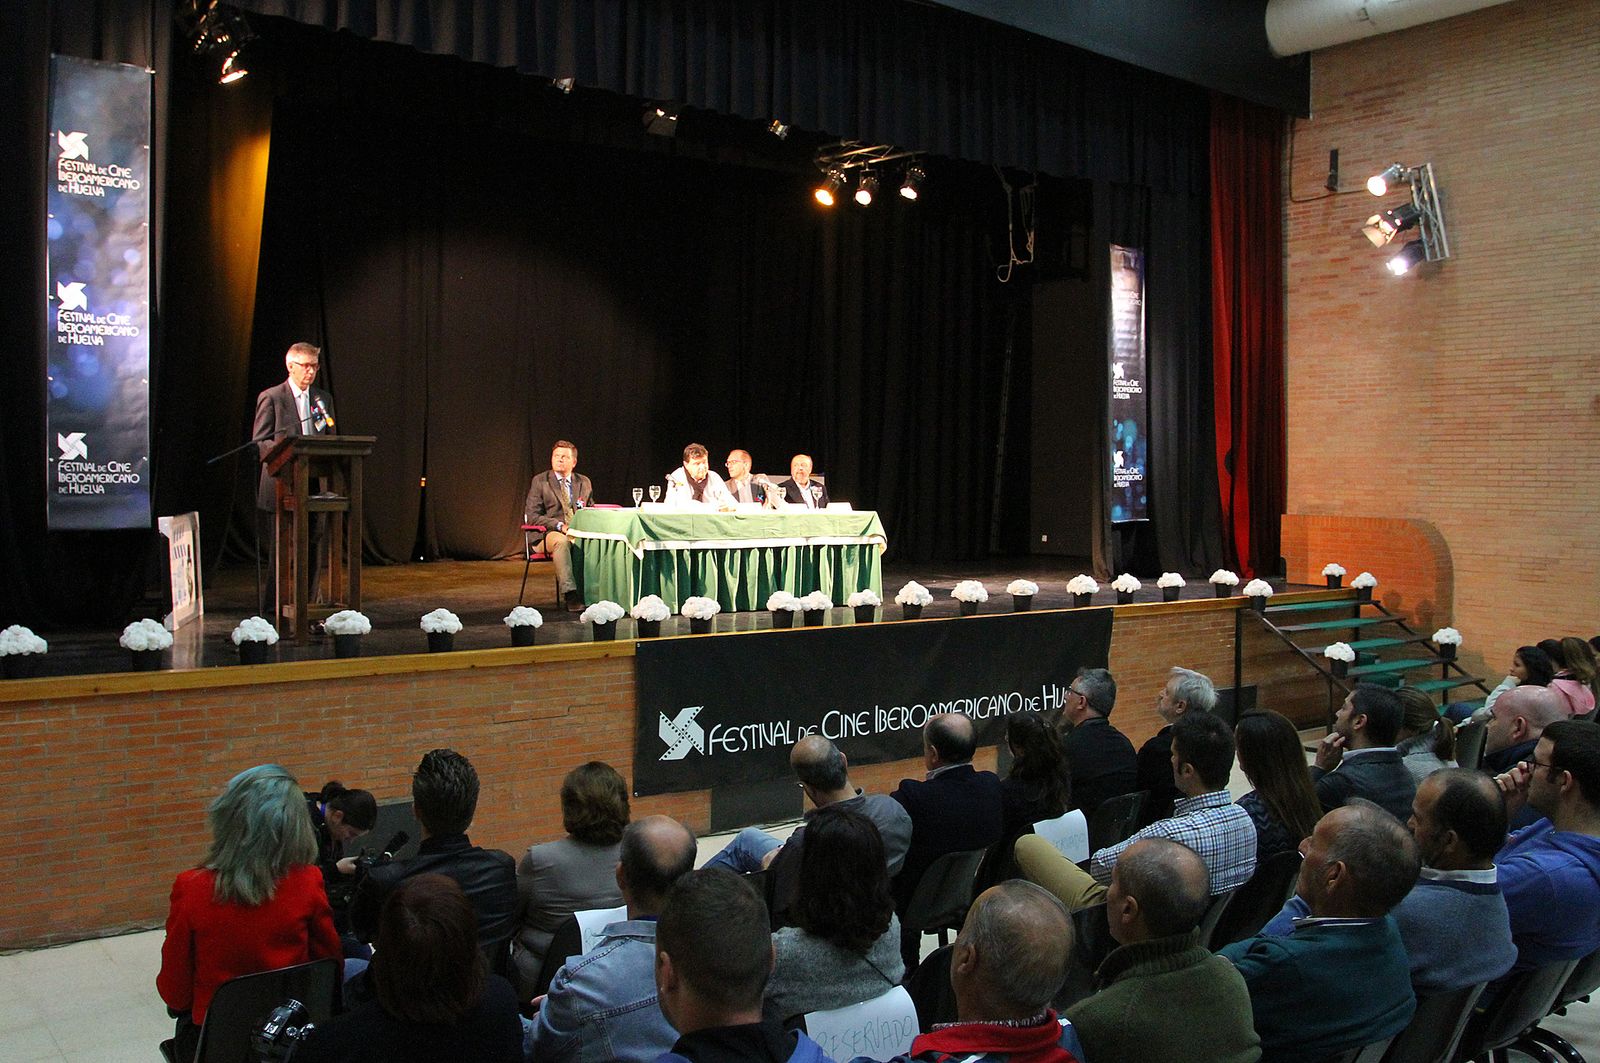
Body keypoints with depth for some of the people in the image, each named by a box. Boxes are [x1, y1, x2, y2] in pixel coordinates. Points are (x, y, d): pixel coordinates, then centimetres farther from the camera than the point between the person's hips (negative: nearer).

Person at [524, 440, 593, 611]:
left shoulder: (584, 482, 19)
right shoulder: (539, 481, 7)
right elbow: (531, 516, -1)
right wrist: (560, 526, -15)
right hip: (548, 534, -3)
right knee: (562, 541, -40)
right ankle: (569, 594, -47)